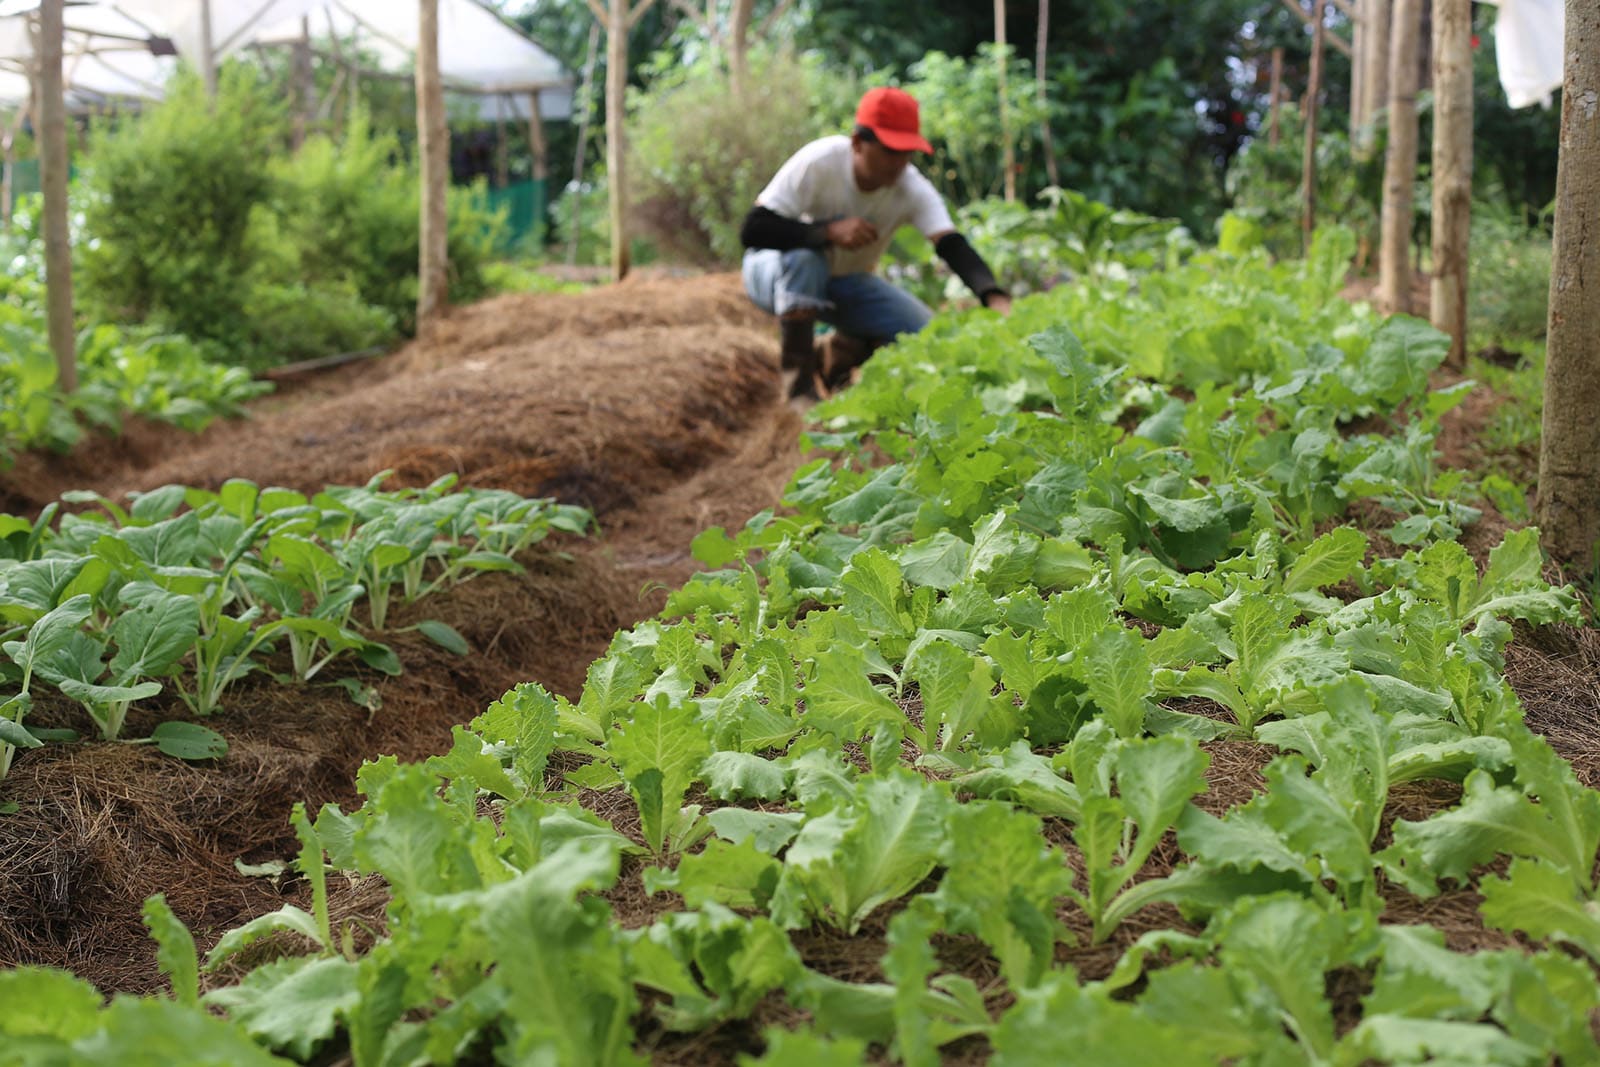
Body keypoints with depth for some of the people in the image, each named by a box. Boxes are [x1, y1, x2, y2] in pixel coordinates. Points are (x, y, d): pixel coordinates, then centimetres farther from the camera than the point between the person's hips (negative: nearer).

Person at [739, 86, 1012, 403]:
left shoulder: (913, 190, -18)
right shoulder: (819, 161, -28)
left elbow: (954, 246, -32)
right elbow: (752, 230, -32)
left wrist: (995, 299, -51)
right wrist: (829, 231, -43)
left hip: (848, 283, 4)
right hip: (779, 272, -4)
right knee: (804, 259, -40)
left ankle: (843, 353, 12)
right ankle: (800, 381, -23)